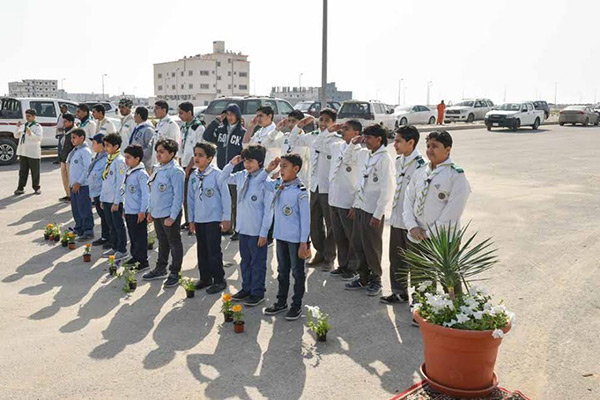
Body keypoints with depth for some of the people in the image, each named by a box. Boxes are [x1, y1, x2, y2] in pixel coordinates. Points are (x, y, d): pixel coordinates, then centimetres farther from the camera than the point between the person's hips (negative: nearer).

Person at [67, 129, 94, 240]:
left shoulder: (85, 151, -12)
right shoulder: (74, 151, 15)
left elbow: (87, 169, -17)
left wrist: (79, 183, -17)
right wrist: (71, 183, 15)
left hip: (83, 186, -9)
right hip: (73, 185, 9)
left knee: (84, 209, -5)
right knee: (75, 209, 16)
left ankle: (88, 231, 2)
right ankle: (78, 229, 27)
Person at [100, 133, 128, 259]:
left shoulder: (119, 161, -13)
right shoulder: (109, 160, 12)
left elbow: (120, 183, -16)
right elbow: (105, 180, 17)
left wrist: (116, 202, -17)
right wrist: (102, 199, 16)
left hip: (115, 200, -8)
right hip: (106, 199, 8)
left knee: (118, 225, 0)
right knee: (111, 225, 15)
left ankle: (122, 250, 8)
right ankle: (114, 247, 26)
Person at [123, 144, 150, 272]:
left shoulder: (141, 174, -16)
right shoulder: (128, 172, 10)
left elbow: (146, 194, -17)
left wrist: (142, 211, -17)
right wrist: (125, 208, 19)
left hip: (138, 212, -8)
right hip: (129, 211, 9)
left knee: (140, 238, -1)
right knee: (132, 236, 18)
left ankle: (143, 262, 6)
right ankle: (135, 257, 30)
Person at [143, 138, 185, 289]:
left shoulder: (176, 171, -15)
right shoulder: (157, 169, 10)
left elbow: (178, 196, -17)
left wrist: (172, 216, -19)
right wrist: (150, 210, 17)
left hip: (169, 215, -8)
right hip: (157, 213, 8)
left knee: (174, 243, 4)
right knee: (162, 242, 20)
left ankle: (174, 273, 13)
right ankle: (160, 269, 33)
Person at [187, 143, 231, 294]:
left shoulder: (217, 174, -11)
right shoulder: (194, 176, 7)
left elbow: (226, 196, -10)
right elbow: (191, 198, 12)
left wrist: (226, 218, -10)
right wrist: (191, 219, 13)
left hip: (213, 219, -6)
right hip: (199, 219, 6)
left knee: (214, 252, -1)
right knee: (202, 251, 14)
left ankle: (219, 280, 11)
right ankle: (205, 278, 27)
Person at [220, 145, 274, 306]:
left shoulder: (265, 181, -17)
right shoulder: (241, 176, 3)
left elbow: (268, 210, -16)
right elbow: (224, 178, 21)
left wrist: (264, 233, -15)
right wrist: (232, 164, 3)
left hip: (257, 230, -7)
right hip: (242, 227, 7)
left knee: (257, 262, 7)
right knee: (245, 260, 19)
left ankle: (257, 293, 19)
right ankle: (246, 288, 34)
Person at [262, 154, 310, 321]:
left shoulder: (300, 191, -16)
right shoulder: (279, 187, 3)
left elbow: (305, 219, -15)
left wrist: (303, 243, -16)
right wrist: (268, 169, 3)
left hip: (295, 239, -7)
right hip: (281, 237, 7)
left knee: (297, 272, 8)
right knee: (282, 270, 18)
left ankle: (297, 305, 19)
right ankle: (281, 301, 32)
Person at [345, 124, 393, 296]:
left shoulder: (384, 159, -14)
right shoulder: (369, 157, 11)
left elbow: (387, 189, -17)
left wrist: (377, 214, -18)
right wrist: (355, 204, 16)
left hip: (373, 211, -8)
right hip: (361, 208, 8)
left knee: (372, 247, 4)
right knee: (358, 244, 13)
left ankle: (376, 280, 21)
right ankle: (363, 277, 28)